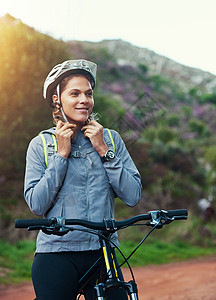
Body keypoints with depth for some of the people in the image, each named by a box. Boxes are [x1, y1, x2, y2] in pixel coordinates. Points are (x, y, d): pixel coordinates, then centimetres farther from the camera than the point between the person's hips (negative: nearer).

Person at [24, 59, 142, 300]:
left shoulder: (111, 139, 5)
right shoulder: (41, 144, 1)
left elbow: (132, 196, -3)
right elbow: (37, 205, -8)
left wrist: (103, 151, -9)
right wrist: (62, 154, -10)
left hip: (103, 253, 2)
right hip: (56, 255, -1)